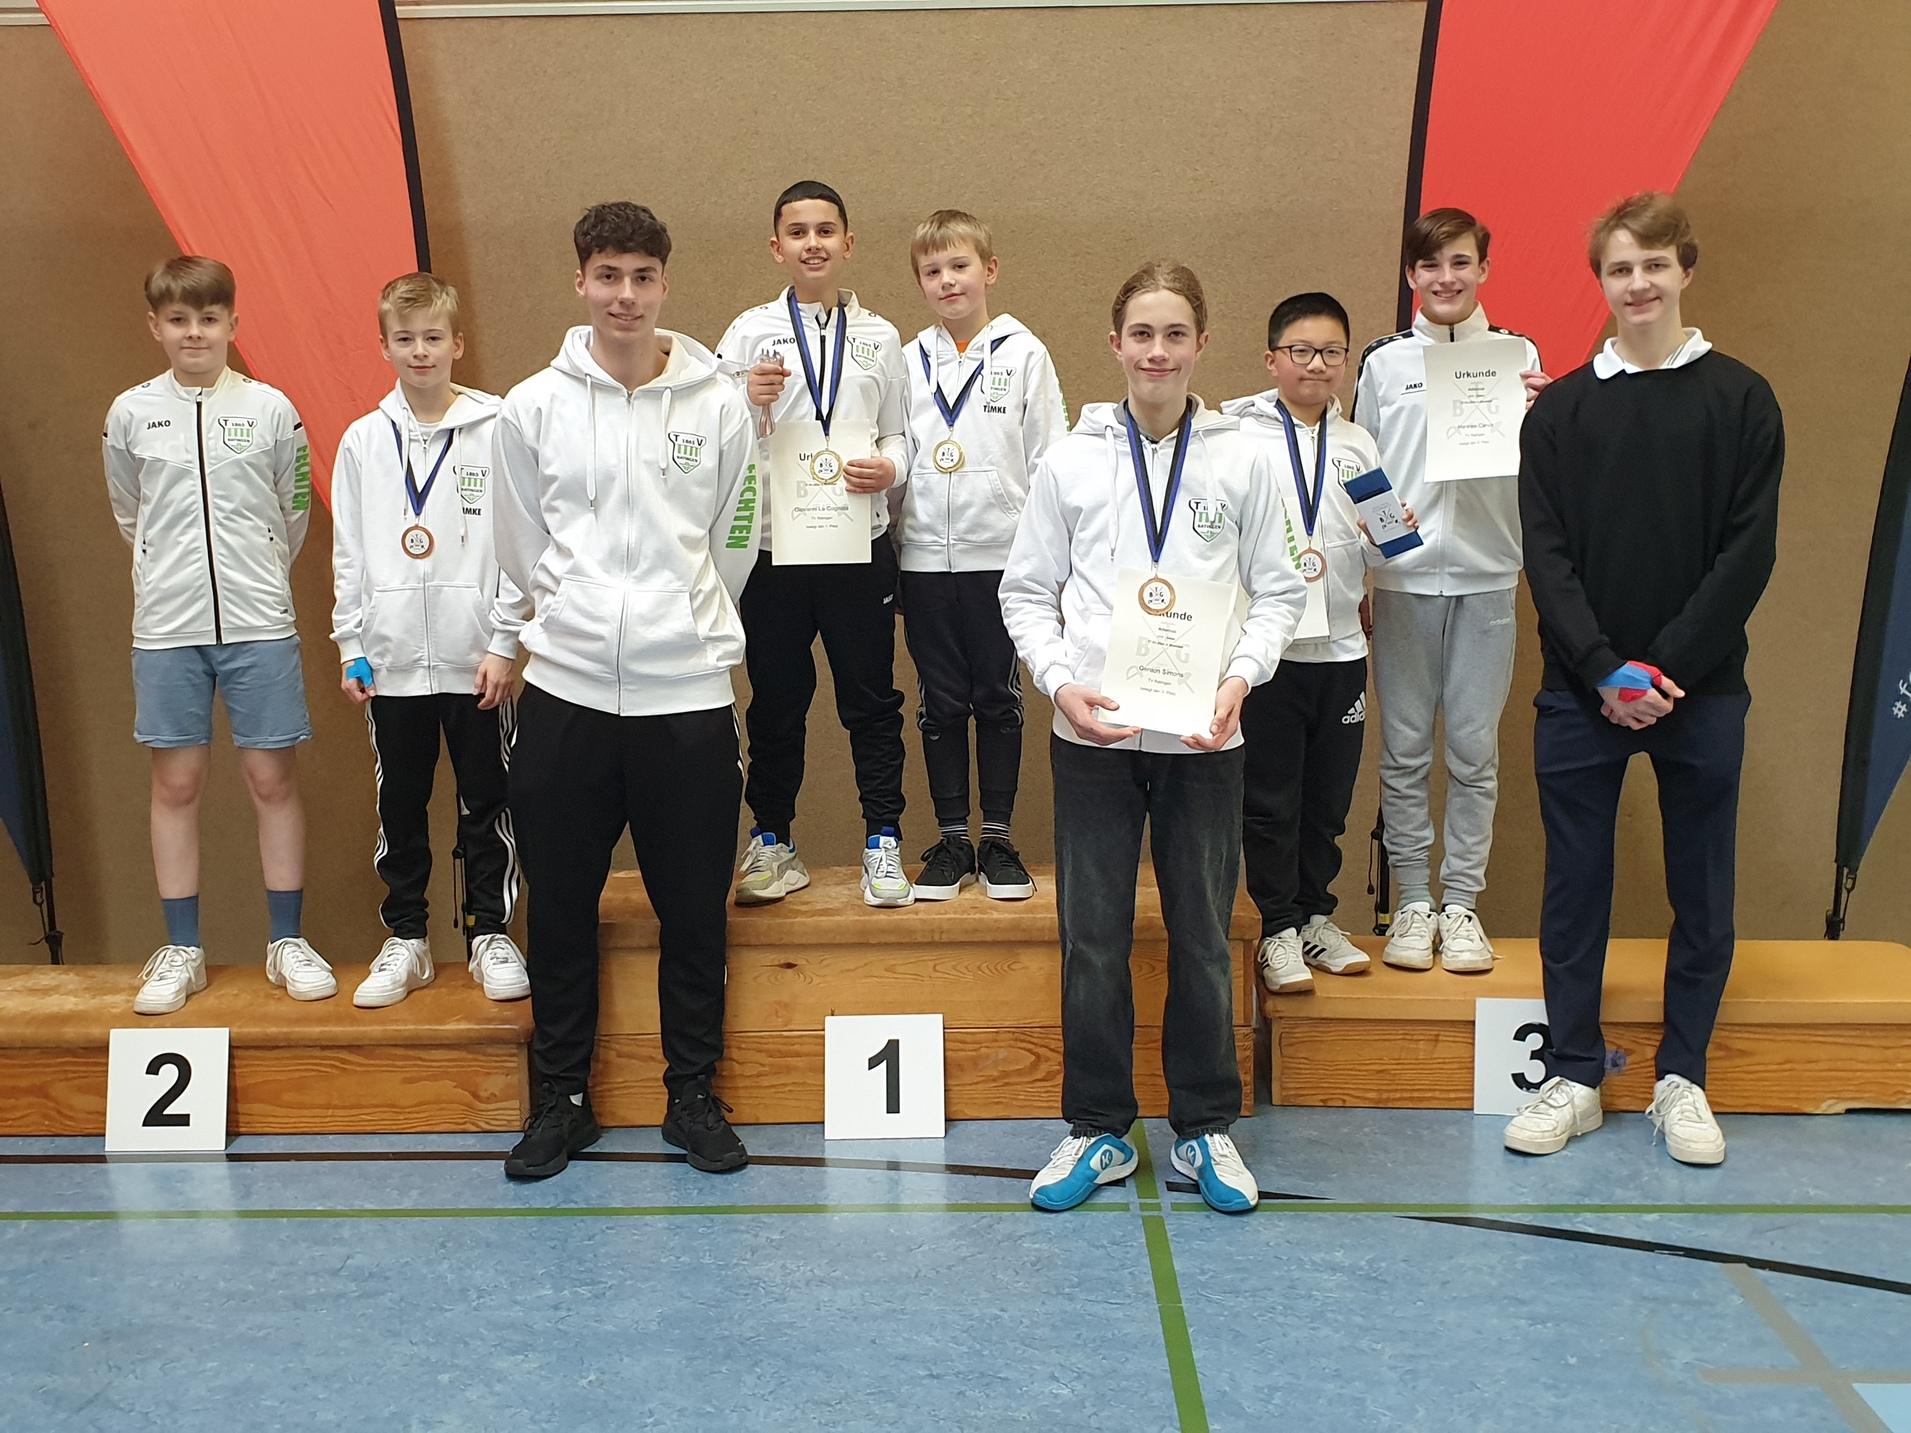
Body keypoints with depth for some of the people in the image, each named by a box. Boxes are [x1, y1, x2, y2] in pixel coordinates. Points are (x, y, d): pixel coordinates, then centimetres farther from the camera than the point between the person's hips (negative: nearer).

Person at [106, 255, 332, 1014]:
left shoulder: (271, 409, 0)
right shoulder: (130, 414, 3)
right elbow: (129, 517, 17)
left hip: (258, 623, -1)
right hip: (166, 628, 1)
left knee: (273, 778, 2)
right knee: (176, 783, 6)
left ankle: (287, 941, 14)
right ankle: (181, 950, 16)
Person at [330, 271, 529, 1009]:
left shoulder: (494, 430, -3)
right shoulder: (363, 441, 5)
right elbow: (349, 553, 8)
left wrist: (503, 643, -7)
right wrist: (350, 649, 4)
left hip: (473, 656, -2)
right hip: (392, 659, 2)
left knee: (486, 803, 6)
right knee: (400, 805, 10)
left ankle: (490, 934, 19)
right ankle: (405, 939, 22)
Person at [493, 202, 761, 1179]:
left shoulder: (718, 405, 1)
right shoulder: (533, 407, 2)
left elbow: (732, 545, 10)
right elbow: (523, 548, 11)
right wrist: (582, 621, 12)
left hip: (688, 694, -1)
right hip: (566, 692, 1)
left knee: (693, 912, 7)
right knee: (560, 908, 9)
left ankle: (694, 1097, 22)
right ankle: (560, 1099, 23)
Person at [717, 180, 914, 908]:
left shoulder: (880, 336, 10)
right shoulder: (749, 332, 4)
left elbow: (900, 434, 10)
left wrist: (889, 467, -12)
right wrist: (746, 404, -18)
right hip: (773, 548, -1)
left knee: (871, 698, 6)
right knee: (775, 702, 9)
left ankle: (882, 843, 16)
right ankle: (771, 842, 23)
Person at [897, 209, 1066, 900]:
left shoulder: (1024, 354, 1)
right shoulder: (909, 360, 8)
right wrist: (889, 551, 8)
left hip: (1002, 557, -2)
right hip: (925, 558, 2)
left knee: (998, 700, 5)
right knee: (941, 704, 7)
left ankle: (998, 838, 15)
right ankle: (951, 838, 16)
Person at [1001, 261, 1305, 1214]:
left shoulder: (1243, 457, 3)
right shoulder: (1071, 459, 3)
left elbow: (1276, 591, 6)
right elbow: (1026, 591, 5)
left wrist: (1241, 674, -11)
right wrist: (1061, 680, -10)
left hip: (1203, 738, 0)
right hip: (1092, 735, 0)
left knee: (1202, 938, 8)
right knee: (1092, 941, 5)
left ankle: (1204, 1128, 22)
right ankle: (1098, 1130, 20)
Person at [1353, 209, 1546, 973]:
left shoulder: (1517, 355, 7)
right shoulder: (1384, 361, 7)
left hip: (1486, 574, 0)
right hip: (1402, 576, 0)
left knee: (1475, 747, 4)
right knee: (1404, 748, 4)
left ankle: (1462, 902, 14)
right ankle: (1413, 901, 15)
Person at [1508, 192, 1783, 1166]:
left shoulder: (1740, 400, 3)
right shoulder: (1560, 409, 6)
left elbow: (1749, 550, -4)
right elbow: (1546, 554, -1)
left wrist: (1667, 667, -13)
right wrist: (1604, 670, -13)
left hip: (1702, 692, 0)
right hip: (1579, 694, 1)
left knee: (1702, 892, 7)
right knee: (1574, 887, 6)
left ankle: (1682, 1079, 21)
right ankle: (1574, 1077, 17)